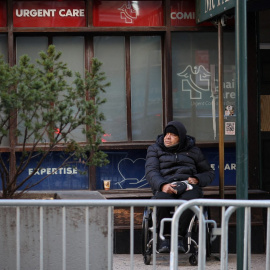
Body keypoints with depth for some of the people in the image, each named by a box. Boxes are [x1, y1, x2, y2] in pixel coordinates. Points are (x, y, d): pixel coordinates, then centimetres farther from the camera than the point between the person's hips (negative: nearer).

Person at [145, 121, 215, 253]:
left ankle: (178, 237, -31)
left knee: (189, 199, -38)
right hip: (165, 186, 0)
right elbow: (151, 172, 3)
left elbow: (209, 173, 26)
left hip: (188, 184, 1)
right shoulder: (155, 149, 19)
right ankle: (163, 238, -25)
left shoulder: (193, 151, 22)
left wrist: (197, 179, 2)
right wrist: (162, 185, -19)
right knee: (162, 198, -39)